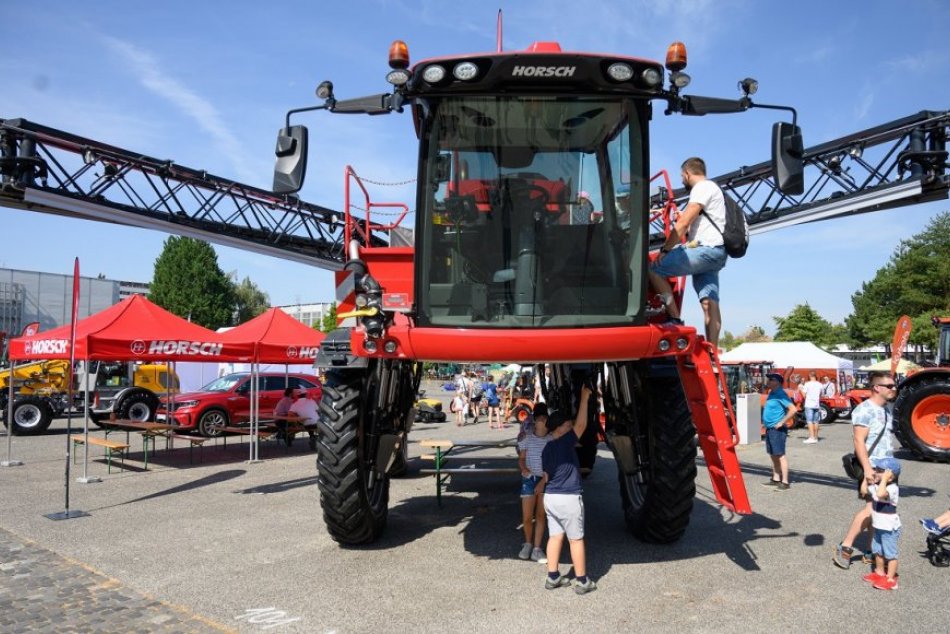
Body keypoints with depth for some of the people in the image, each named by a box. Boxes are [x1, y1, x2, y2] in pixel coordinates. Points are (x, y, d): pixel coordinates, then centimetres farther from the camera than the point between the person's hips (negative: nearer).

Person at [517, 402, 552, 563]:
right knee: (527, 517, 2)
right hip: (529, 479, 0)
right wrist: (524, 469, -14)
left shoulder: (552, 439, -3)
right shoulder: (526, 438, -2)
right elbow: (521, 458, 4)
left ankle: (537, 549, 14)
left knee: (540, 516, 5)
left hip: (546, 479, 0)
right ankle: (528, 543, 27)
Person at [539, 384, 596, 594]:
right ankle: (582, 581, 10)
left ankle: (553, 577, 17)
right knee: (576, 539, 3)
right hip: (568, 498, -7)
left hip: (550, 497, 7)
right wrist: (584, 397, -12)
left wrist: (541, 486, 35)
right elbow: (581, 424, -17)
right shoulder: (565, 442, -14)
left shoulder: (547, 449, 7)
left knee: (555, 536, 13)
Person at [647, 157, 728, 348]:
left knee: (655, 270, -11)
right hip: (713, 252, 10)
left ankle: (675, 320, -14)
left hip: (706, 249, -10)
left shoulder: (703, 187, -4)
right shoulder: (710, 189, 29)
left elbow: (683, 223, -12)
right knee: (709, 302, 0)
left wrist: (665, 249, -8)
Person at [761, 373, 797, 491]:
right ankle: (776, 479, 24)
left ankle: (785, 482, -5)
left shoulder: (780, 394, -16)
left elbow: (793, 409, -25)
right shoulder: (772, 393, 13)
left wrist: (782, 422, -21)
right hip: (769, 428, 10)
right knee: (773, 455, 15)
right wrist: (765, 422, 17)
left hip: (777, 429, -10)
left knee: (780, 455, -8)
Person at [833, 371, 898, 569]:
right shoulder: (864, 410, -14)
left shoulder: (886, 409, 14)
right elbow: (859, 441, -20)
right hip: (872, 468, -9)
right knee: (872, 508, -13)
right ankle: (845, 547, -7)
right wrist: (867, 468, -26)